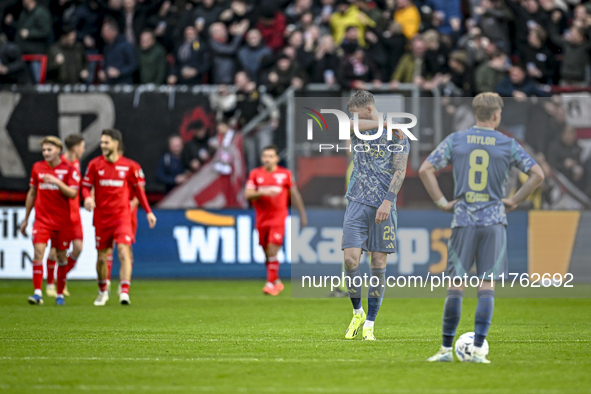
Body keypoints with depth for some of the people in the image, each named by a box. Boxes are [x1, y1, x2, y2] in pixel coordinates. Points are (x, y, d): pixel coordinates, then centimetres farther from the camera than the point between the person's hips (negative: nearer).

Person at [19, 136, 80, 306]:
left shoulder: (69, 169, -3)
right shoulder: (37, 167, 7)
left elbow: (72, 193, -11)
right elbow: (32, 193, 15)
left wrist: (57, 181, -25)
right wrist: (26, 219, 17)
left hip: (62, 220, -1)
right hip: (42, 219, 1)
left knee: (61, 255, 5)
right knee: (38, 251, -15)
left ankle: (60, 294, 17)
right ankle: (38, 293, -17)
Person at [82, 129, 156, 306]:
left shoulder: (128, 166, 0)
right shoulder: (94, 164, 1)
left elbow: (138, 189, 10)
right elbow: (86, 186, 5)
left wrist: (148, 212, 9)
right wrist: (87, 197, -18)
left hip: (122, 216, -2)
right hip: (102, 217, 2)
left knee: (124, 252, -18)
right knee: (101, 257, 8)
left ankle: (124, 292, -24)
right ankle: (102, 291, 31)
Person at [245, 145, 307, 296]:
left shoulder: (285, 174, 0)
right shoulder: (255, 174, 3)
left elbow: (295, 194, 10)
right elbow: (248, 195, -4)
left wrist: (302, 214, 12)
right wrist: (262, 192, -22)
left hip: (278, 217, -3)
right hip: (261, 219, 3)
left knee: (272, 251, -15)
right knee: (267, 253, 9)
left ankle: (271, 283, -13)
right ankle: (277, 282, 24)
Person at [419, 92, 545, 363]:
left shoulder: (455, 140, 4)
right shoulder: (507, 145, 2)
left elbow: (425, 170, -2)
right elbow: (537, 174, -3)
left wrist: (441, 202, 4)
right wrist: (514, 201, 5)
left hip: (463, 220, 1)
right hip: (494, 221, -1)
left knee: (456, 284, 6)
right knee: (487, 285, 1)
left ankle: (446, 348, 9)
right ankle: (478, 349, -4)